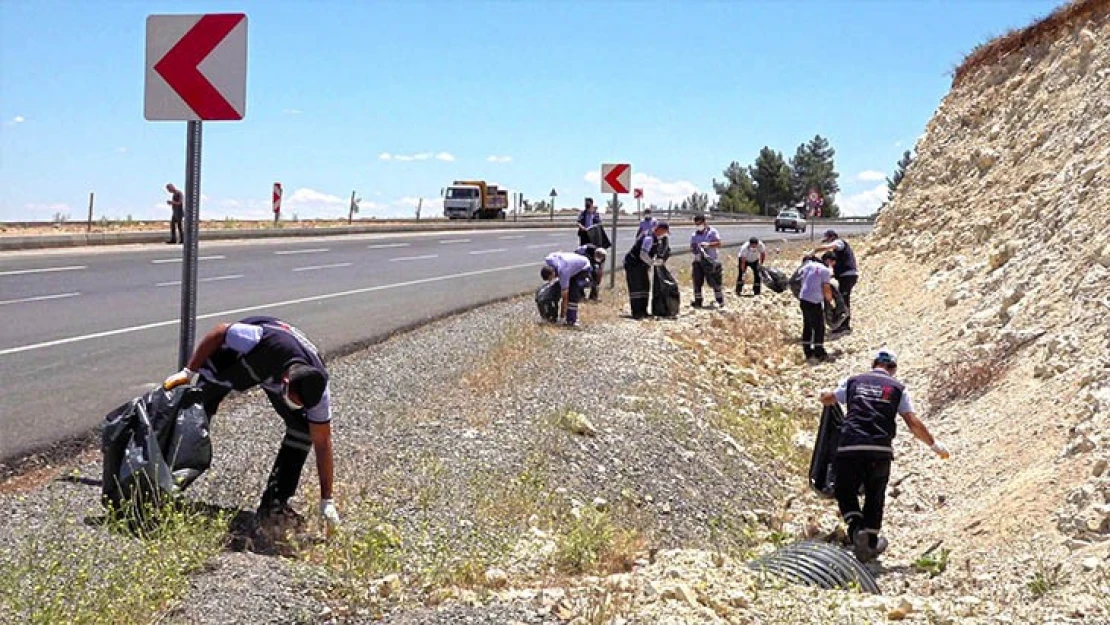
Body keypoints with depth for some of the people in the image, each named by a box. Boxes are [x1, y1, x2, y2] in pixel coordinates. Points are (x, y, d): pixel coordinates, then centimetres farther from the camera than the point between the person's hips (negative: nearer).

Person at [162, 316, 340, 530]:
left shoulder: (316, 387, -34)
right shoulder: (265, 343, -47)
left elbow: (322, 443, -25)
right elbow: (219, 332, -28)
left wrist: (326, 501, -23)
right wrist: (189, 372, -21)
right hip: (236, 355, -1)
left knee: (303, 429, -15)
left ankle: (274, 504, -5)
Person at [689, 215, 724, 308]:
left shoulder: (712, 232, -1)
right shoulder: (694, 235, 12)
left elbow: (718, 244, -10)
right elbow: (692, 247, 11)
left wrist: (708, 244, -24)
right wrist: (694, 249, -12)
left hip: (710, 261, -4)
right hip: (698, 261, 4)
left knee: (714, 281, -4)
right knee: (697, 282, 3)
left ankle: (720, 300, 6)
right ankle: (698, 301, 10)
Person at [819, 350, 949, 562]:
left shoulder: (853, 382, 14)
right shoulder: (898, 388, 10)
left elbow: (826, 399, 28)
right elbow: (913, 423, 5)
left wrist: (825, 393, 53)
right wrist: (934, 445, 17)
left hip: (849, 448, 0)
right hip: (880, 451, 0)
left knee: (845, 491, 18)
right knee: (875, 497, 17)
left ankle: (855, 527, -5)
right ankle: (870, 543, 17)